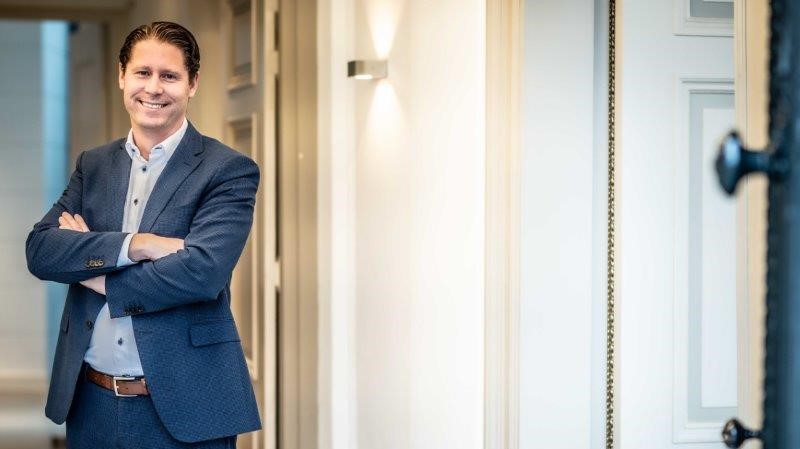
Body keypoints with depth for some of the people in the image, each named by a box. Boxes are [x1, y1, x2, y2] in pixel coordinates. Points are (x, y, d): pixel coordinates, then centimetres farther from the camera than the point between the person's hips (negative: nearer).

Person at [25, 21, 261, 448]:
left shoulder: (229, 171, -5)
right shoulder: (93, 165, 10)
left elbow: (202, 272, -18)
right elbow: (39, 250, -3)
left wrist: (101, 280, -7)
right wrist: (134, 245, -17)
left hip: (183, 406, -4)